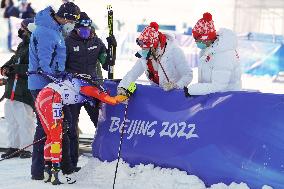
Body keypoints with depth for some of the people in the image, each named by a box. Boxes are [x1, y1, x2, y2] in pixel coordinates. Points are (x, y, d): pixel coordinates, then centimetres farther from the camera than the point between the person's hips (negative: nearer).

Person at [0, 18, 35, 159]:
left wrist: (15, 69, -22)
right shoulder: (22, 45, 16)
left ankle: (27, 148, 4)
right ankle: (13, 146, 20)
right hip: (12, 90, 9)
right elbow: (14, 60, 27)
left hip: (25, 92, -9)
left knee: (25, 120, -6)